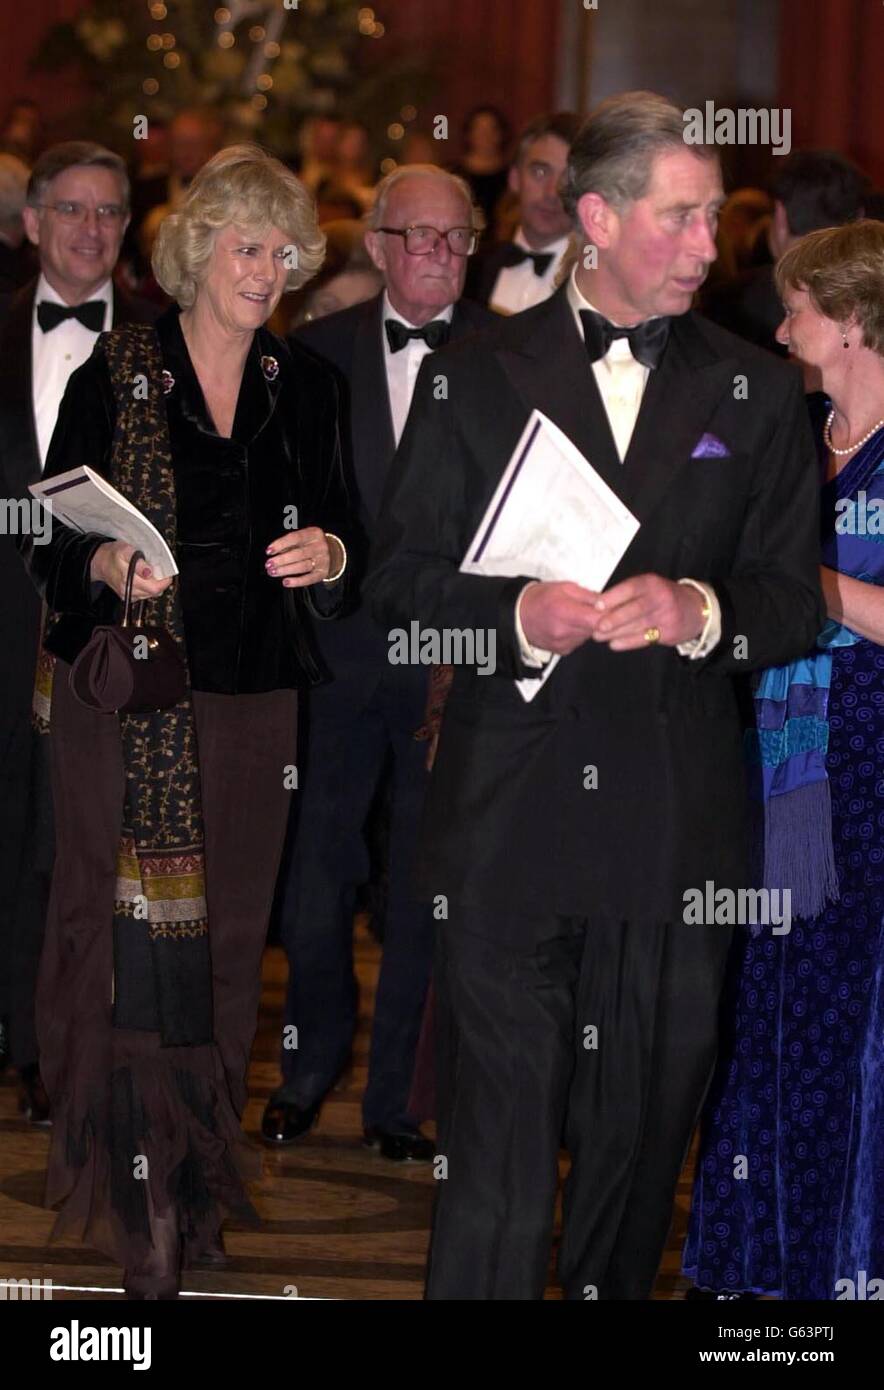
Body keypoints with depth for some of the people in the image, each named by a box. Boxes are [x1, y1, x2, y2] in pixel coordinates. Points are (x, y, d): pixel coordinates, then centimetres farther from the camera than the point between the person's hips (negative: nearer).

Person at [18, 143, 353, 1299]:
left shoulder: (304, 387, 10)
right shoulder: (115, 374, 0)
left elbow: (335, 539, 14)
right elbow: (50, 543, 1)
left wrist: (329, 554, -9)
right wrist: (106, 567, -19)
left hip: (251, 700, 3)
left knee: (225, 942, 5)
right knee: (128, 938, -7)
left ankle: (199, 1180, 17)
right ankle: (138, 1198, 0)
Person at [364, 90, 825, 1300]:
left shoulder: (757, 393, 9)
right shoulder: (473, 378, 6)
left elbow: (795, 603, 8)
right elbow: (399, 578, 5)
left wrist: (700, 609, -14)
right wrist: (515, 615, -15)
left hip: (677, 827, 2)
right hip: (508, 823, -2)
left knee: (638, 1144, 10)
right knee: (495, 1162, -3)